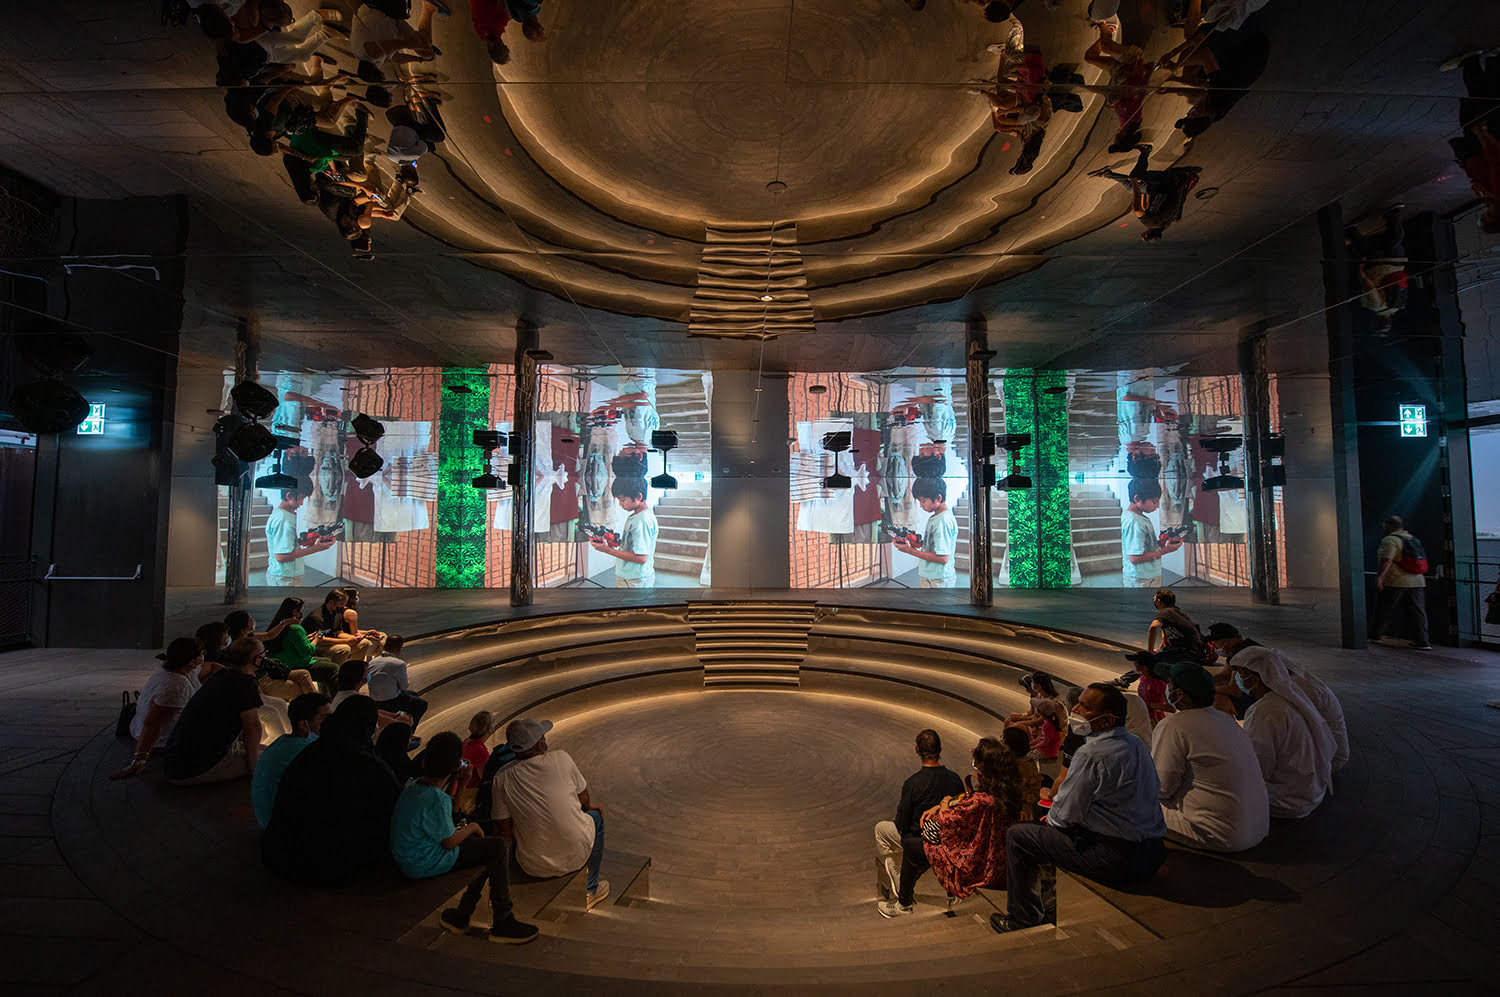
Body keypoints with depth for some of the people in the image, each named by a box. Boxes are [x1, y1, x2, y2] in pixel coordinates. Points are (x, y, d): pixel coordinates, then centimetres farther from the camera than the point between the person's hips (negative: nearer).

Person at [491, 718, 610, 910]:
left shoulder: (502, 777, -10)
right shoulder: (561, 759, -15)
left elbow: (506, 833, -4)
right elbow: (585, 801, -1)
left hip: (533, 866, 3)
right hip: (574, 856, -2)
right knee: (596, 815, 27)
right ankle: (589, 890, 33)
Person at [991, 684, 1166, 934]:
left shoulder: (1092, 755, -23)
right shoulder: (1136, 743, 6)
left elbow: (1065, 815, -15)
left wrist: (1050, 818, 8)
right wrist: (1056, 815, 18)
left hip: (1116, 860, -9)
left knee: (1017, 836, 1)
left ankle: (1023, 920, 16)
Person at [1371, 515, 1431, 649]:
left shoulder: (1390, 540, -12)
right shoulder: (1413, 539, 15)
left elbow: (1387, 560, -22)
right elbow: (1421, 559, 22)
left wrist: (1380, 576, -21)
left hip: (1394, 582, -7)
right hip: (1417, 582, 7)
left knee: (1384, 610, 4)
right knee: (1418, 612, 5)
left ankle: (1374, 635, 15)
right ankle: (1422, 642, 3)